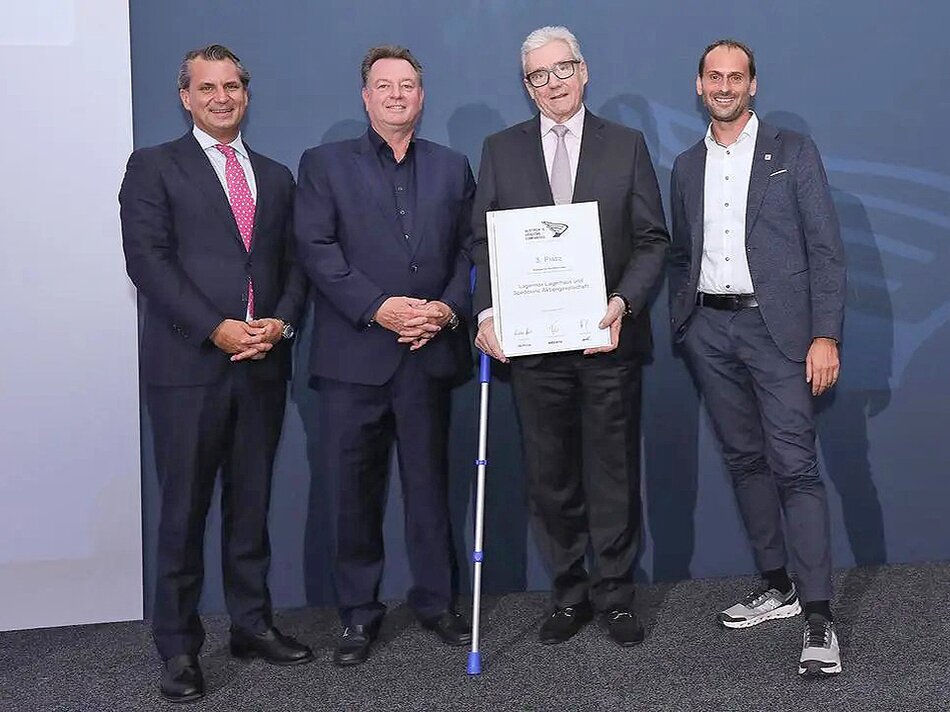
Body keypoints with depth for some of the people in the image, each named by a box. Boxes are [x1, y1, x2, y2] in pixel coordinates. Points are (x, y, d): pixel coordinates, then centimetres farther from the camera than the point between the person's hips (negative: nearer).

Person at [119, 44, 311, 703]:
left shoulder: (275, 177, 18)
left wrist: (281, 322, -6)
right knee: (185, 508, 1)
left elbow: (294, 264, 14)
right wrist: (216, 328, -16)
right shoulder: (154, 168, 3)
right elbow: (148, 260, -8)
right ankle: (179, 645, 10)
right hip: (188, 364, -4)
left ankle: (253, 623, 22)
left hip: (263, 364, 4)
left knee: (251, 504, 11)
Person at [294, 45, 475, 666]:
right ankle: (359, 613, 15)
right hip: (353, 354, -2)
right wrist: (378, 307, -15)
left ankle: (436, 600, 22)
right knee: (356, 488, 4)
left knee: (430, 482, 9)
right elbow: (317, 248, -5)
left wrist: (449, 307, -8)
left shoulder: (453, 167, 15)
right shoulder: (325, 164, 6)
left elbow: (471, 248, 9)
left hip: (429, 353, 2)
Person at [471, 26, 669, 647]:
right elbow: (485, 242, 5)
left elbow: (653, 240, 2)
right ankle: (569, 593, 21)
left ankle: (615, 594, 18)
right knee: (550, 475, 8)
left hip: (609, 337, -1)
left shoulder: (626, 146, 6)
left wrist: (623, 302, -15)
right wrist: (488, 311, -11)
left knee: (614, 472, 5)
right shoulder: (501, 151, 9)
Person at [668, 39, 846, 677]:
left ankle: (818, 616, -8)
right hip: (710, 330, 5)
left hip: (775, 325, -4)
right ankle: (776, 586, 21)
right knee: (744, 460, 10)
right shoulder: (687, 167, 15)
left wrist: (825, 336, -11)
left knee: (795, 466, -10)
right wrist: (681, 325, 10)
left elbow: (826, 248, -2)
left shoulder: (792, 152, 3)